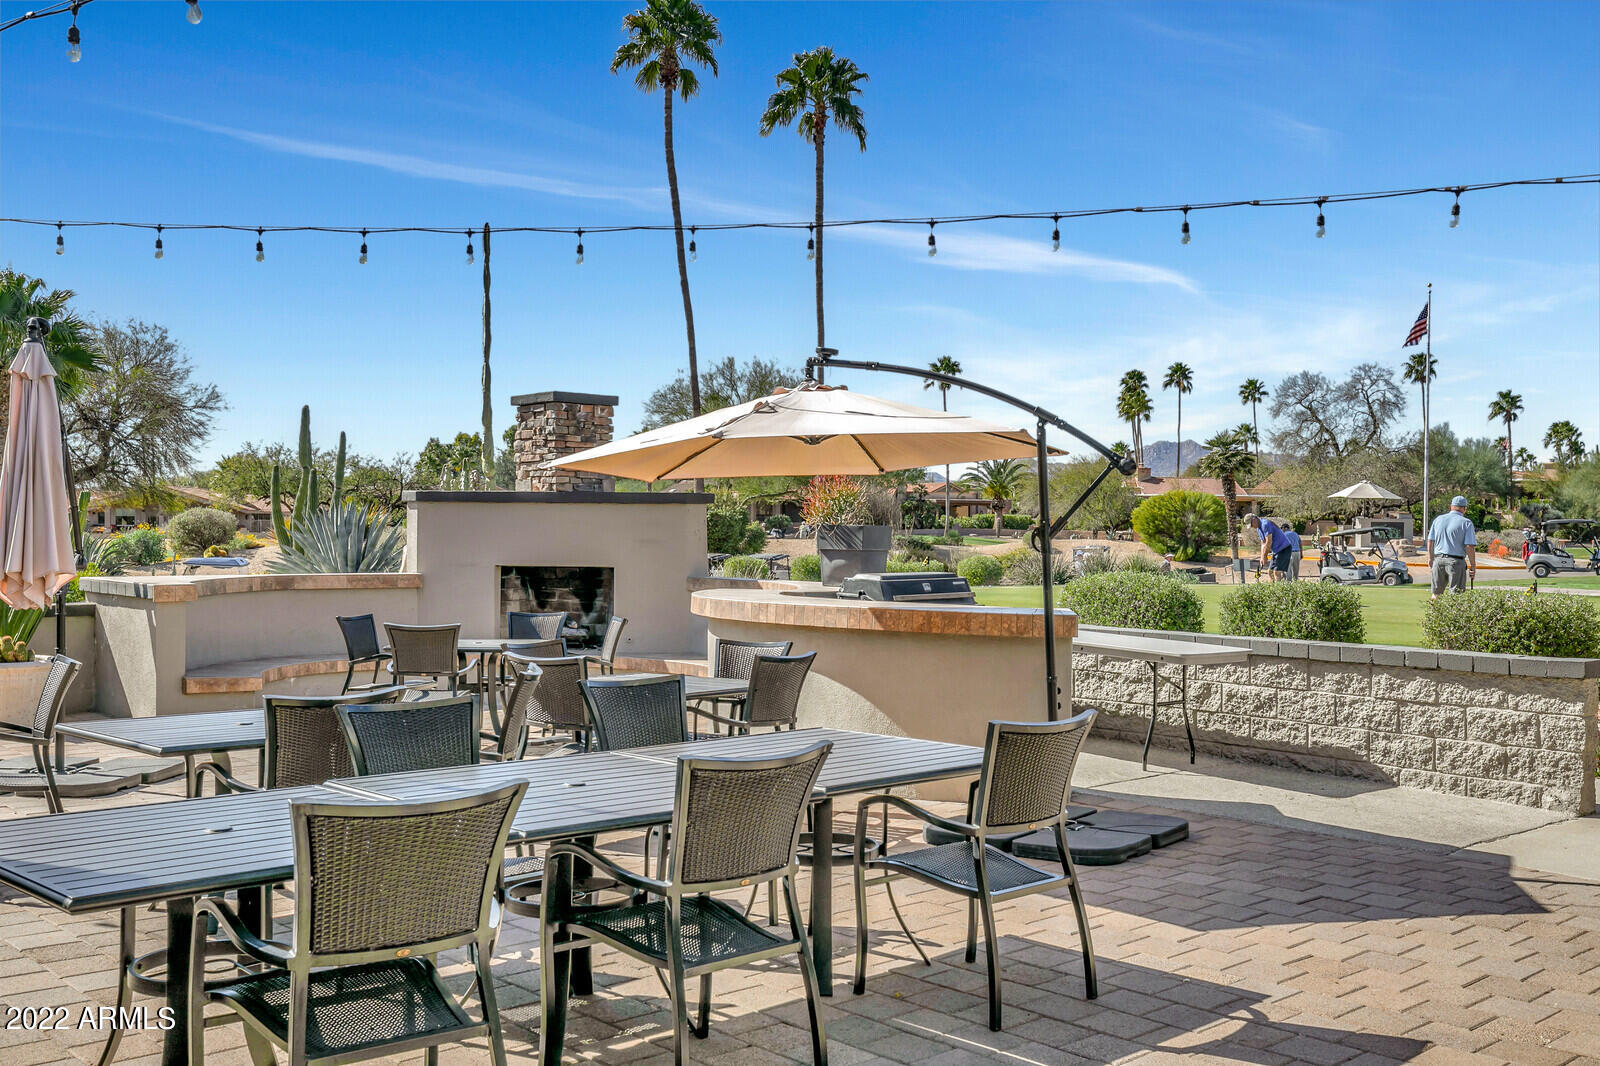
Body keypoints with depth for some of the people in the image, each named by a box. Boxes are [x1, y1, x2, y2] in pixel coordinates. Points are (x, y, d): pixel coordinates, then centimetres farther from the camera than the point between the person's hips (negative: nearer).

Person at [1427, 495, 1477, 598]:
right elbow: (1469, 546, -10)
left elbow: (1430, 541, 10)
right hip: (1456, 562, -4)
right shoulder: (1466, 523, -4)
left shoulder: (1438, 519, 9)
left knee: (1436, 593, 14)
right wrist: (1473, 565, -3)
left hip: (1438, 560, 4)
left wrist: (1430, 559, 20)